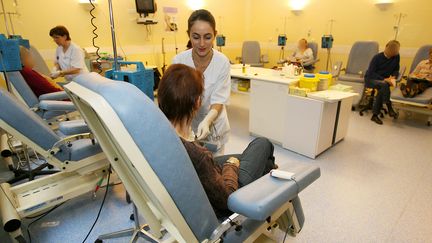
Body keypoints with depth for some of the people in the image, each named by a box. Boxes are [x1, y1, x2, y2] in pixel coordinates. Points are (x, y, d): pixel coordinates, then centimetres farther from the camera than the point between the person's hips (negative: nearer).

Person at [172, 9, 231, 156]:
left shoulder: (223, 62, -16)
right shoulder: (179, 61, -15)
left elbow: (218, 101, -17)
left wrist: (206, 121, -36)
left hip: (214, 126, 0)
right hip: (186, 126, 0)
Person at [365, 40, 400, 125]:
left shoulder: (396, 57, 1)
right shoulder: (377, 57, -11)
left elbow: (396, 70, 11)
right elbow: (371, 73, -16)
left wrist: (393, 77, -12)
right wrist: (384, 79, -26)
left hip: (384, 80, 4)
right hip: (370, 79, -4)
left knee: (382, 90, -32)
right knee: (384, 85, -36)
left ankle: (375, 115, -27)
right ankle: (389, 108, -29)